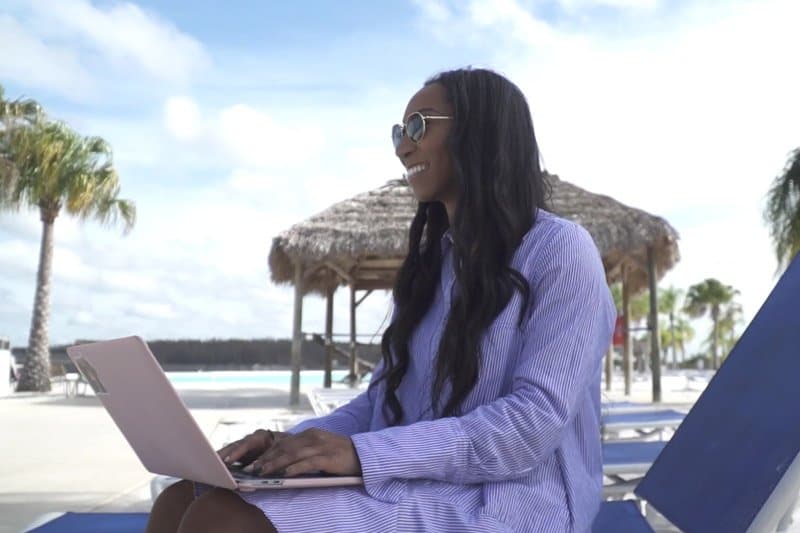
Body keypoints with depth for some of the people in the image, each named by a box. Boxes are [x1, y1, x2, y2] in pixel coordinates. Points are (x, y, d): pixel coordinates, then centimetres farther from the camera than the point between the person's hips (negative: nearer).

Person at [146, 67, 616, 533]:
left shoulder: (560, 249, -6)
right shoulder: (431, 261, 17)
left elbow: (536, 419, -17)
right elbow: (386, 396, 14)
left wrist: (363, 454, -24)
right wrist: (290, 441, -4)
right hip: (414, 483, 7)